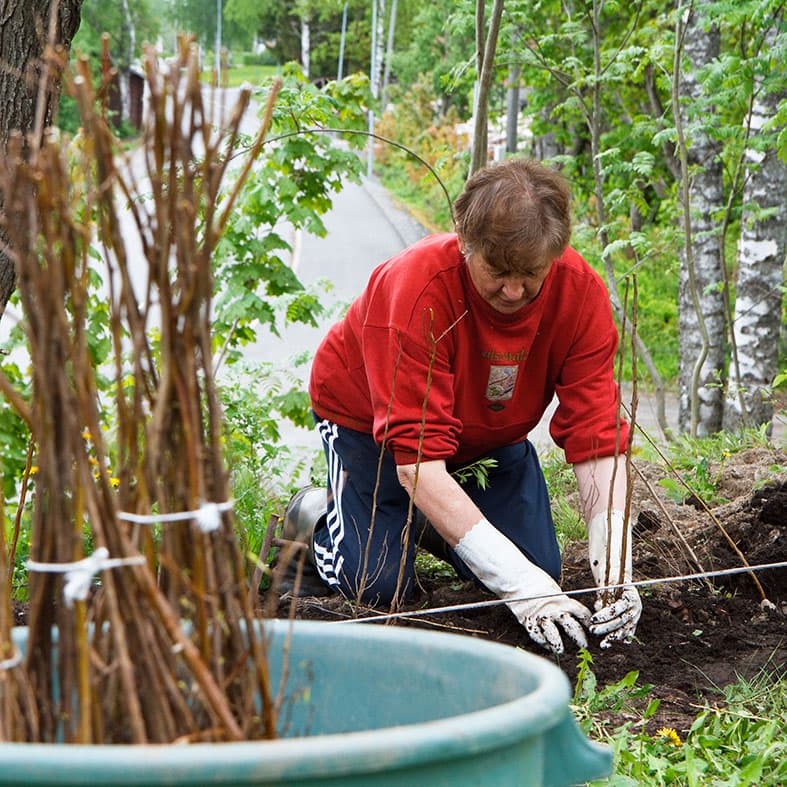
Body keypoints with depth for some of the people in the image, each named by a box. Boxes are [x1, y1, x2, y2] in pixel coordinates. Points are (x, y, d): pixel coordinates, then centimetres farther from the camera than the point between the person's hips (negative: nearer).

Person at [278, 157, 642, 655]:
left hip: (490, 433, 4)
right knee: (378, 586, -17)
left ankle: (428, 523, 21)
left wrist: (615, 572, -44)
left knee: (541, 572, -7)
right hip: (367, 415, -4)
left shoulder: (581, 292, -28)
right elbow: (417, 460, -43)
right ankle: (316, 516, 16)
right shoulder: (417, 288, -40)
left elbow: (598, 439, -28)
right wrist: (519, 582, -49)